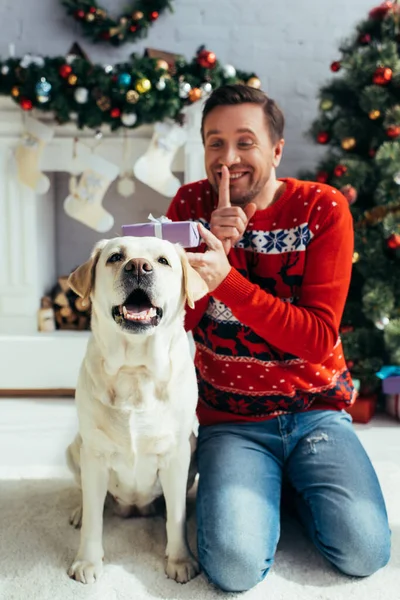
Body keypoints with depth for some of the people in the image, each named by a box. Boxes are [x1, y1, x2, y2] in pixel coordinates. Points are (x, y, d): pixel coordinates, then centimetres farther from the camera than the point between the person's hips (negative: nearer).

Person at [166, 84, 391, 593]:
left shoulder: (323, 209, -8)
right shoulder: (191, 205, -2)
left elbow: (318, 338, -17)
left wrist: (225, 278, -29)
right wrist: (215, 243, -22)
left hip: (315, 410, 0)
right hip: (230, 420, 0)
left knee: (364, 551, -15)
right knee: (235, 566, -19)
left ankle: (293, 482, 15)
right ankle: (262, 486, 13)